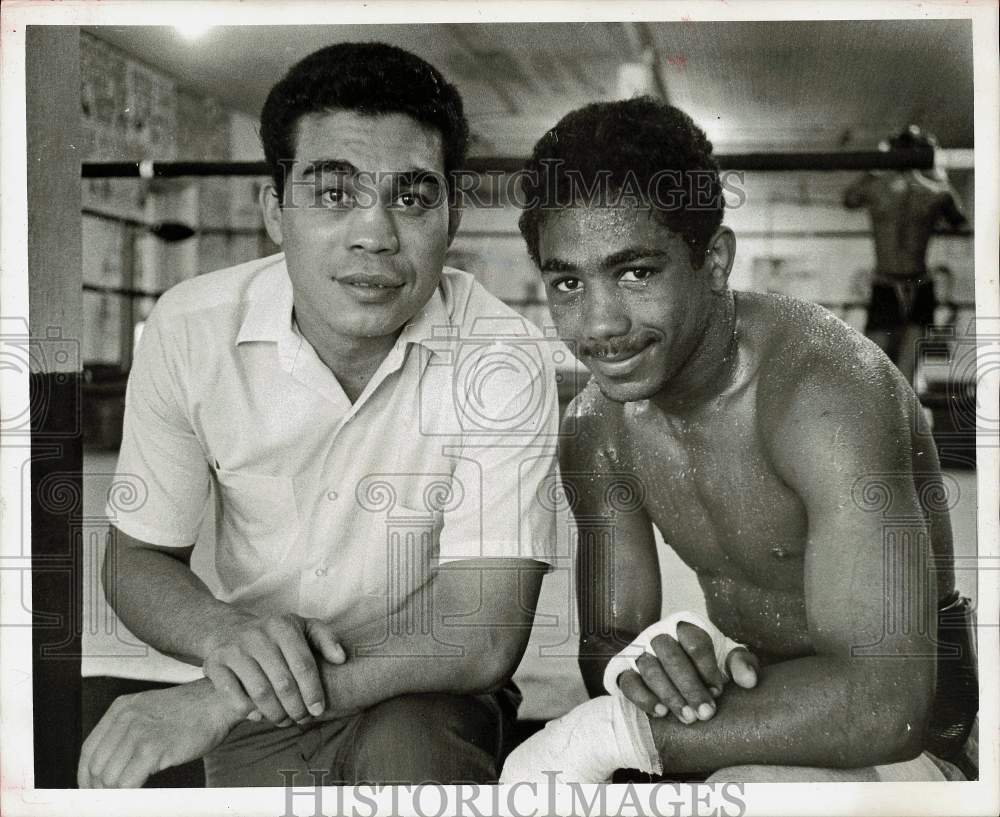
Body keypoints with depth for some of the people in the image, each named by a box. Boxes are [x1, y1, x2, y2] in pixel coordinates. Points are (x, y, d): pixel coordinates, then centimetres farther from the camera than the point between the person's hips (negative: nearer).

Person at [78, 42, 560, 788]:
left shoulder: (503, 359, -19)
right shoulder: (190, 329, -11)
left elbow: (485, 634, -24)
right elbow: (138, 560, 0)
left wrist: (220, 699, -30)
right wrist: (225, 634, -24)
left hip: (425, 703, -3)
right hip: (262, 703, 4)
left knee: (407, 749, -32)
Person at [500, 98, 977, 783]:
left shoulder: (827, 390, -27)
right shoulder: (597, 428, -3)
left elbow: (882, 698, -35)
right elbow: (606, 640, 1)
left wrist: (610, 734, -32)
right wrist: (636, 662, -25)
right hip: (743, 689, 6)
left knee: (752, 788, -36)